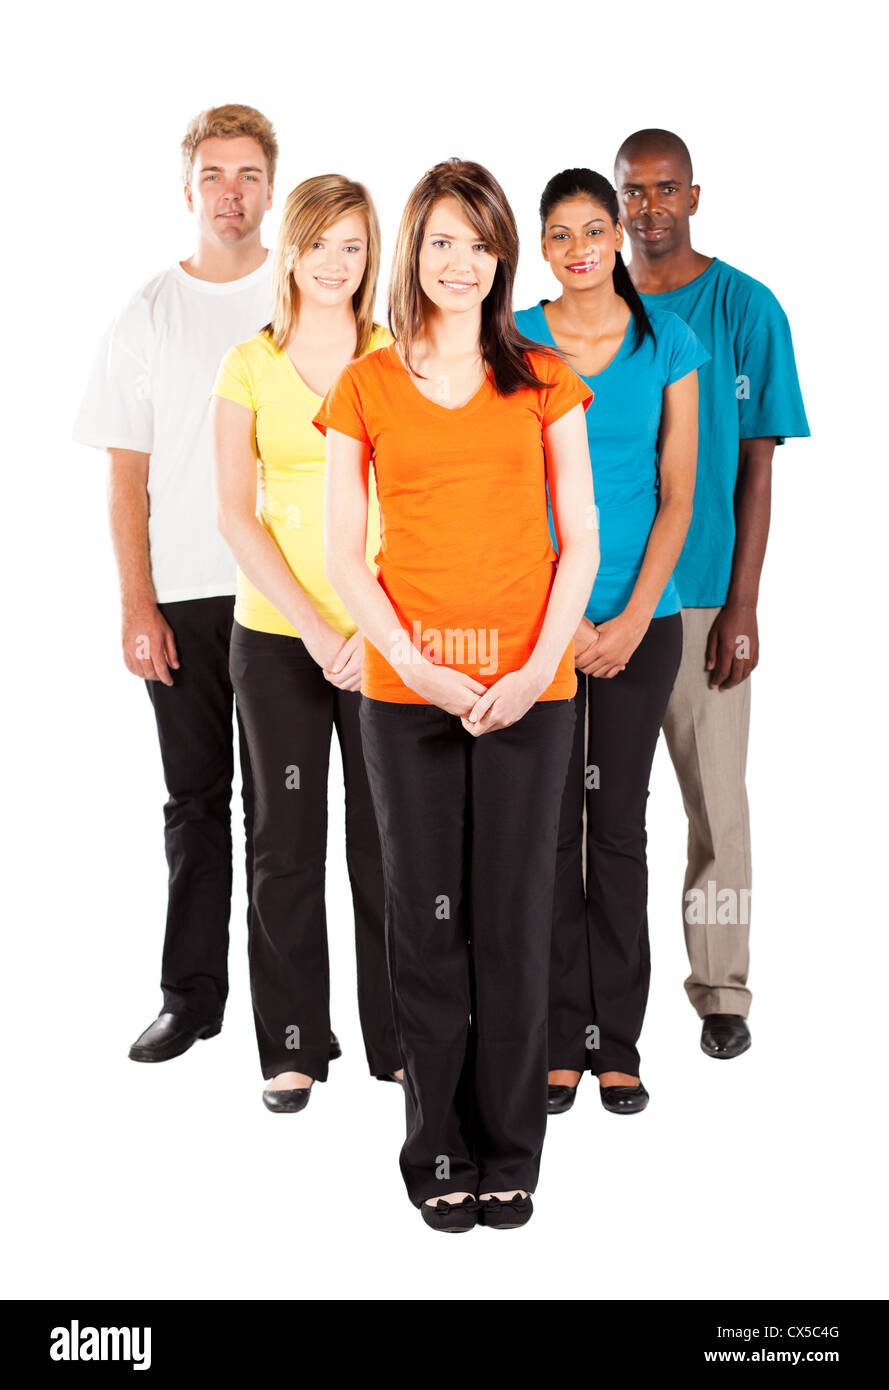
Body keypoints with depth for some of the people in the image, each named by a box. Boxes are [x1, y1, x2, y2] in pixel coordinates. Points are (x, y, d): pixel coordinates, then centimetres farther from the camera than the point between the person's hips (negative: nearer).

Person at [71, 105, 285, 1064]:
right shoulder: (147, 317, 6)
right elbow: (128, 475, 5)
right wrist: (138, 608, -3)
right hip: (184, 597, 1)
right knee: (196, 798, 7)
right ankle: (193, 993, 16)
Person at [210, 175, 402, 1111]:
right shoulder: (251, 365, 4)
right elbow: (237, 515, -2)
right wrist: (316, 628, -11)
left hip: (383, 639, 0)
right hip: (276, 638, 0)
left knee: (386, 840, 4)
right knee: (286, 842, 7)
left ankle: (399, 1037, 19)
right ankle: (293, 1047, 19)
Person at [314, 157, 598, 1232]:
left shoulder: (544, 381, 8)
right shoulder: (365, 388, 6)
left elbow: (580, 541, 5)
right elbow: (346, 558, 3)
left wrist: (537, 668, -8)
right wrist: (419, 668, -9)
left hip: (529, 688, 0)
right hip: (408, 691, 0)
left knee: (515, 921, 5)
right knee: (427, 923, 5)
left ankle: (511, 1154, 19)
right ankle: (440, 1153, 19)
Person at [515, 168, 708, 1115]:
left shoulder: (668, 343, 3)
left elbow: (677, 494, 2)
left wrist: (632, 618, -7)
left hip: (641, 621, 1)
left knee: (619, 824, 5)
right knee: (549, 824, 3)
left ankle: (618, 1044, 15)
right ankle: (559, 1042, 13)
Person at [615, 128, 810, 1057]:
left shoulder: (746, 309, -2)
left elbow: (757, 466, -4)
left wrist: (743, 606, -9)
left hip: (701, 595, -3)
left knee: (716, 799, 1)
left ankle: (721, 991, 14)